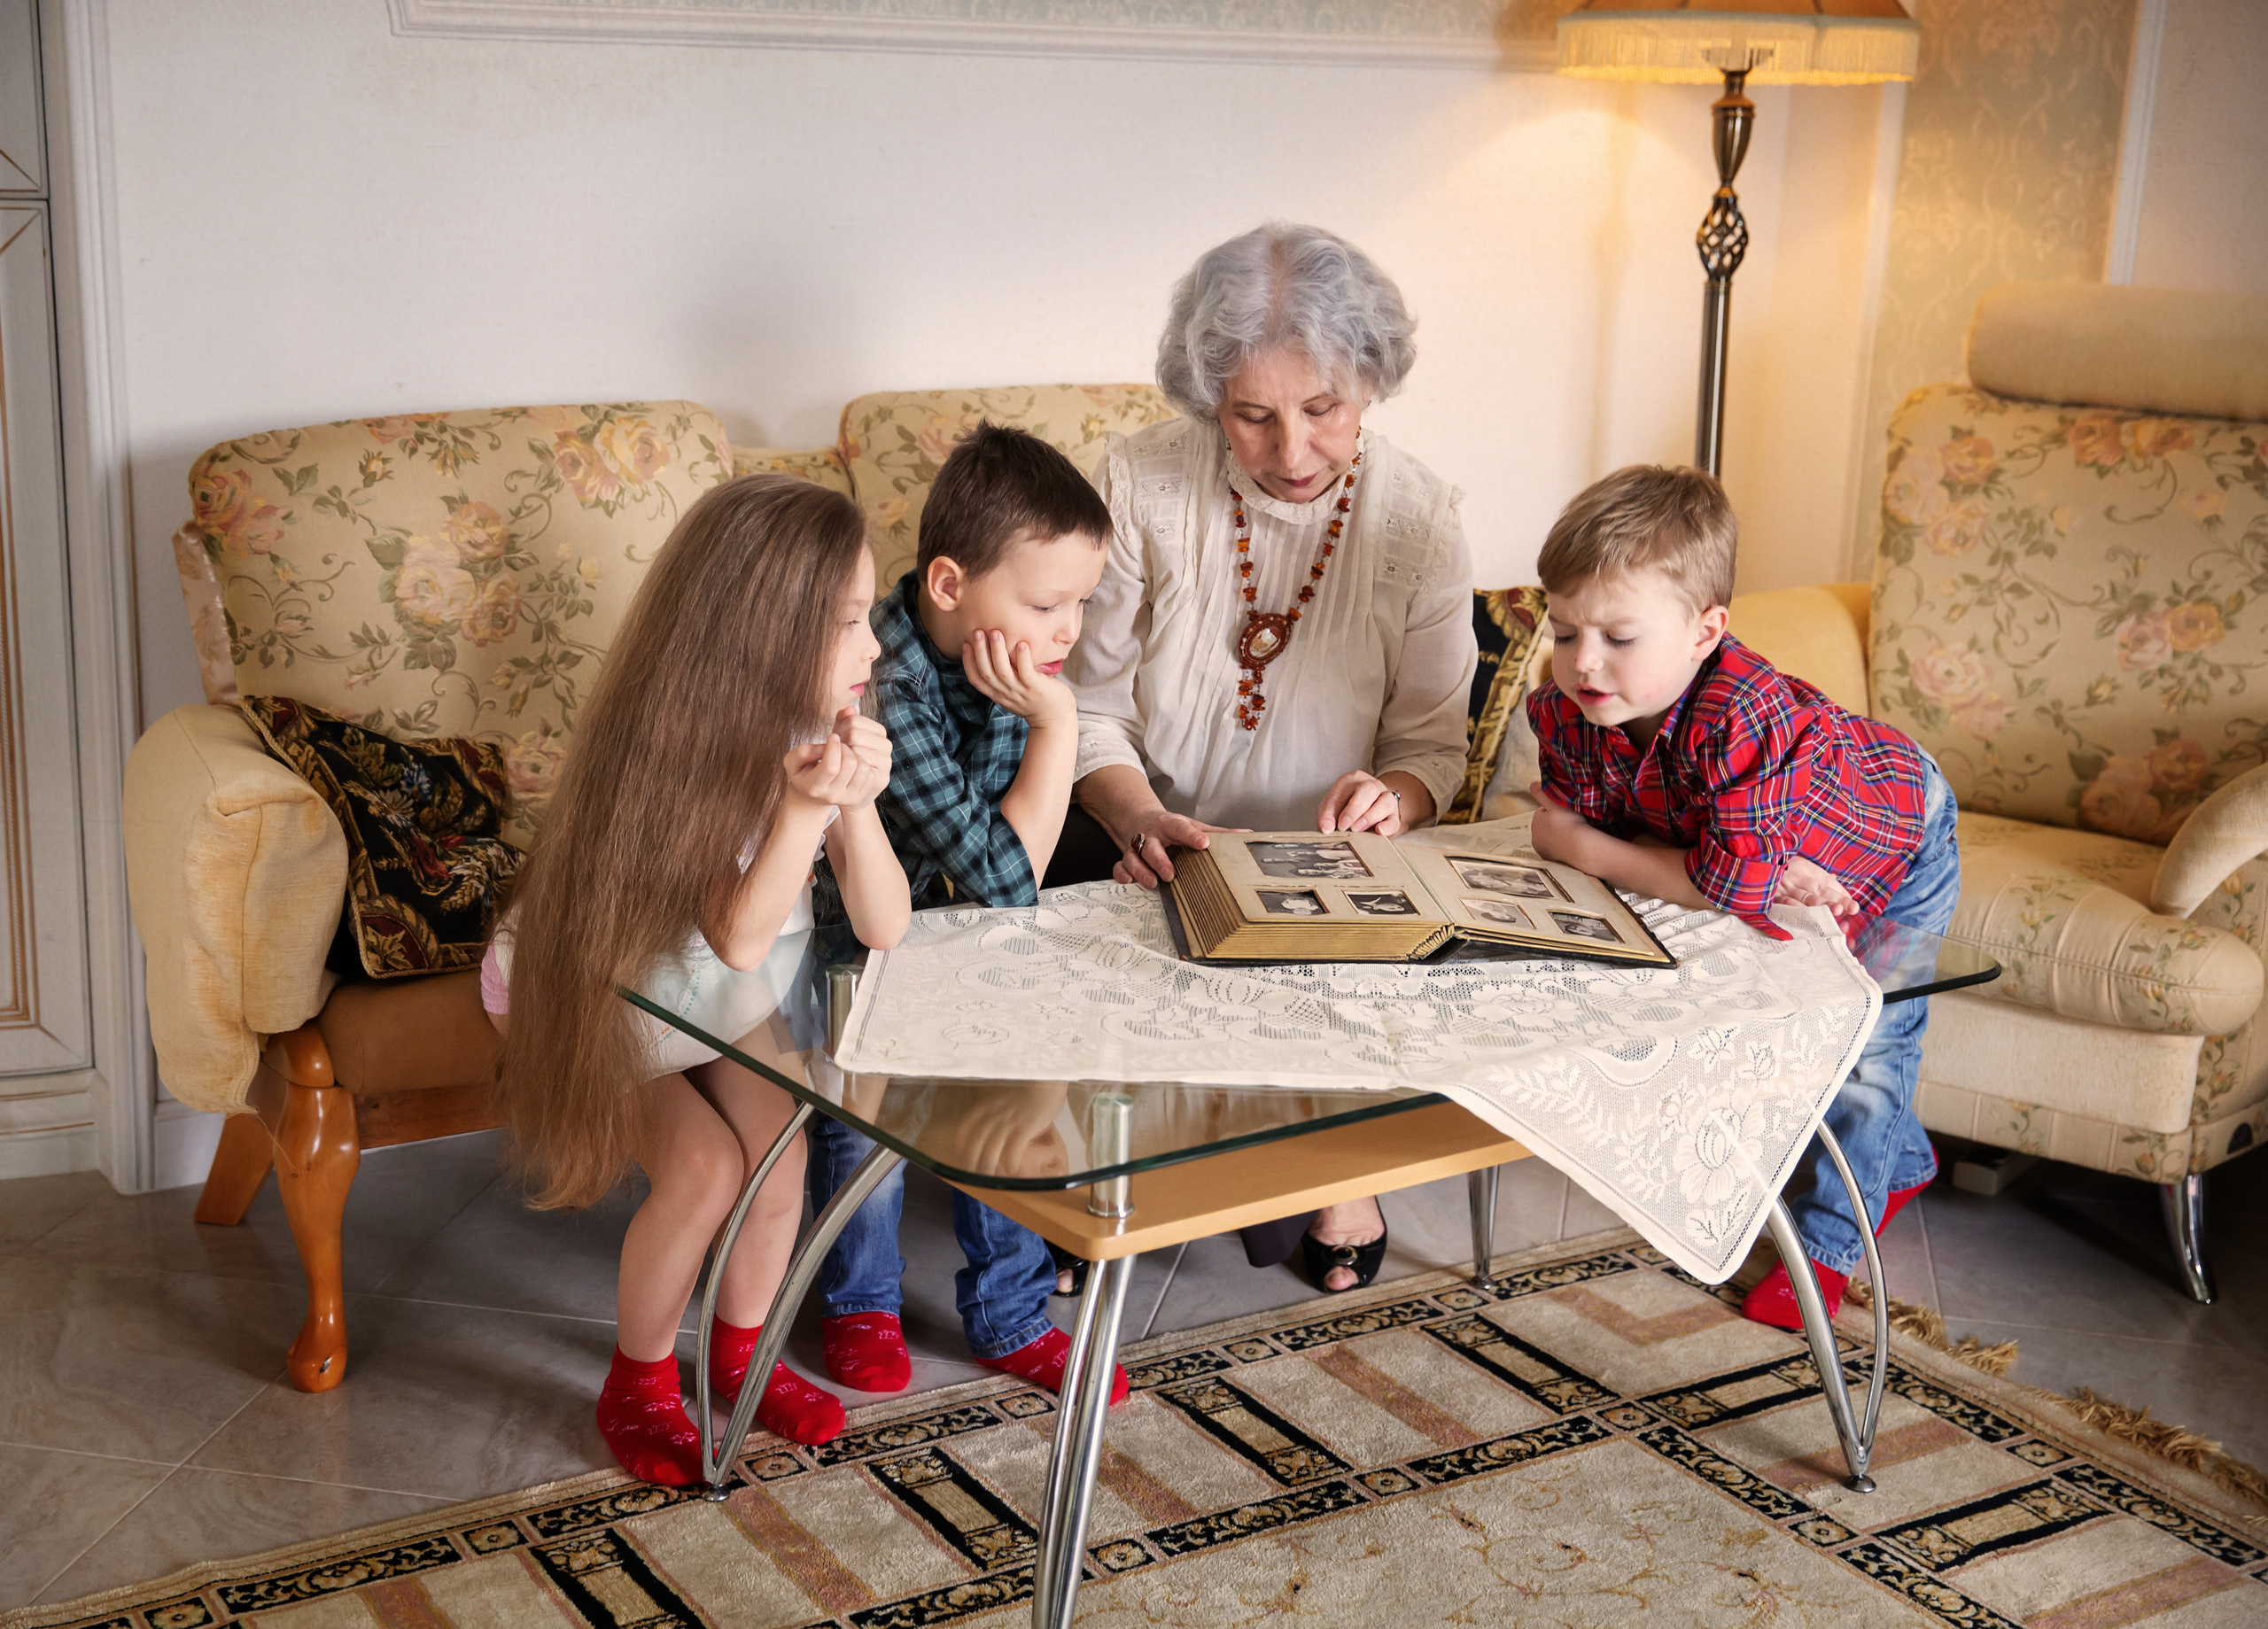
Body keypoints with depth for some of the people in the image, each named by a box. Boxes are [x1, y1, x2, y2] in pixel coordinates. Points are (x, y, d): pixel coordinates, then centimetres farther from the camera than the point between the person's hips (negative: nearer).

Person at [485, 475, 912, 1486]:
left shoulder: (819, 729, -17)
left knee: (775, 1136, -15)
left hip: (714, 999, 5)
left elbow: (883, 929, -22)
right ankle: (637, 1385, 4)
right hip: (581, 987, -5)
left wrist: (854, 803, -39)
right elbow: (738, 940, -34)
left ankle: (739, 1351, 11)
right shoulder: (665, 750, -32)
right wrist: (803, 805, -47)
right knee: (703, 1165, -20)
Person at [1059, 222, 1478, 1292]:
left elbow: (1432, 744, 0)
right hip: (1151, 858, 0)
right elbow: (1090, 701, -3)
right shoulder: (1142, 483, -7)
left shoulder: (1416, 517, -5)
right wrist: (1136, 815, -22)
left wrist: (1391, 800, -23)